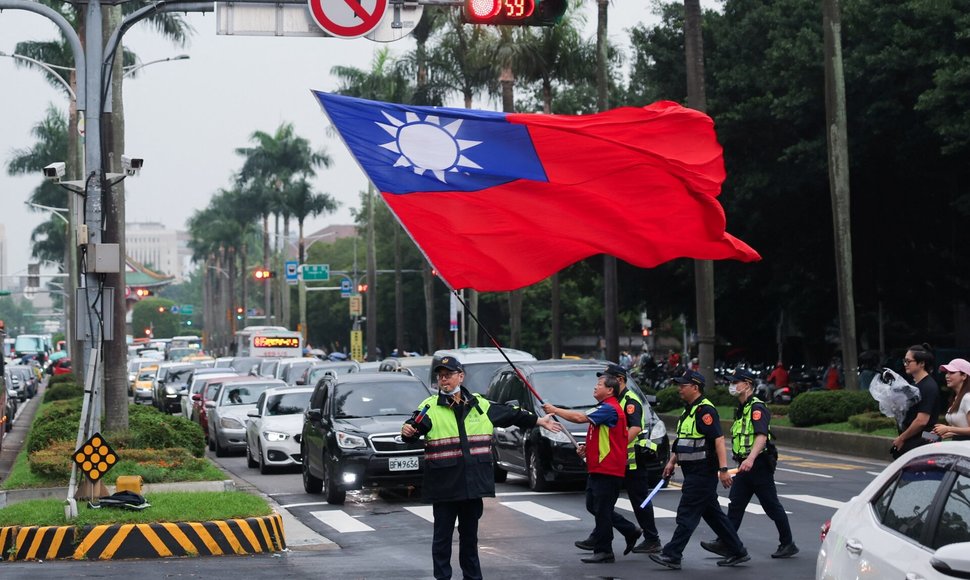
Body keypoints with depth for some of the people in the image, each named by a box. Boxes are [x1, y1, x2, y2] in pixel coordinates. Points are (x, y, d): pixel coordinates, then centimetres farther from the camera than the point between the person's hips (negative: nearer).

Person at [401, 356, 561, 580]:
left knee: (470, 535, 14)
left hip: (473, 483, 3)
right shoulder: (430, 407, -3)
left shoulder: (479, 404, 9)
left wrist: (539, 421, 26)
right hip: (444, 485, -3)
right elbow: (415, 426, -20)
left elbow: (510, 414, 20)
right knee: (442, 536, 3)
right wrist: (408, 431, -43)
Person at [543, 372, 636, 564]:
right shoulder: (605, 408, 19)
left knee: (601, 509, -5)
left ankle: (603, 551, 2)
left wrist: (555, 410, -16)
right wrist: (587, 447, 11)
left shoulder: (609, 409, -16)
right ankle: (630, 531, 22)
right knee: (594, 505, 15)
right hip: (598, 467, 11)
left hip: (607, 468, -11)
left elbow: (580, 417, -26)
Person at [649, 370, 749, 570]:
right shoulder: (689, 410, 16)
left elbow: (719, 440, -22)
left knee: (687, 514, -8)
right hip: (694, 472, 10)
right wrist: (672, 462, 16)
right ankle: (737, 552, 21)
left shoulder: (705, 410, -15)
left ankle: (672, 555, -6)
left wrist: (723, 469, -28)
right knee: (713, 514, 14)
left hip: (702, 473, -10)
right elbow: (682, 441, 24)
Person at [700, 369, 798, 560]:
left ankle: (788, 544, 10)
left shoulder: (757, 407, -14)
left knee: (772, 506, 0)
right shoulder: (741, 409, 17)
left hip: (759, 465, -9)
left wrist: (751, 458, -39)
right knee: (735, 505, 3)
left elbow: (762, 436, -27)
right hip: (745, 465, 9)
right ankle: (724, 544, 2)